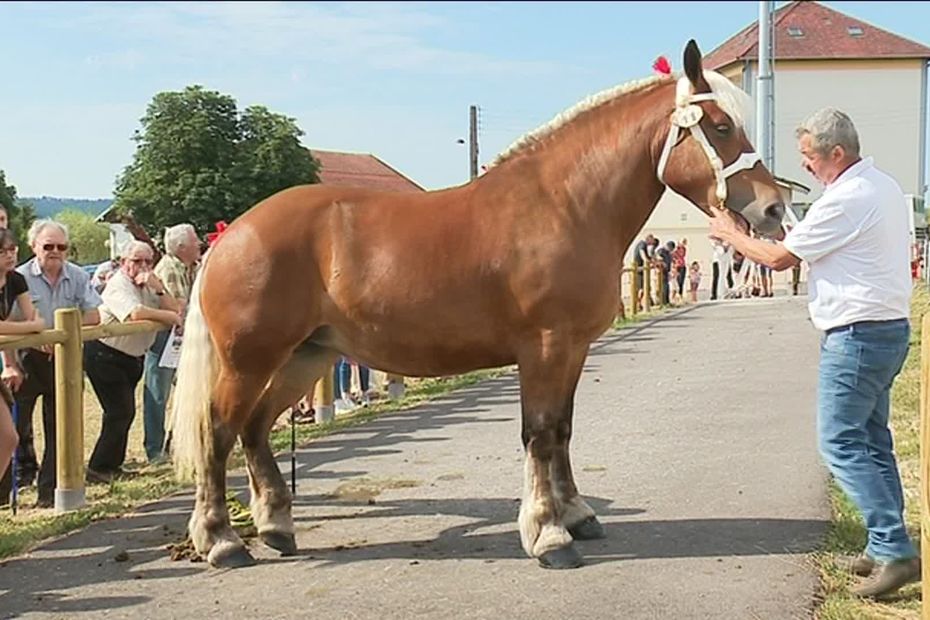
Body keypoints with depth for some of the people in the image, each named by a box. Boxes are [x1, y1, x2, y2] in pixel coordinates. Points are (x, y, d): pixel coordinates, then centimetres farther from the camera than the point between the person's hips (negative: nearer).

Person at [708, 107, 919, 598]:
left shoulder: (844, 200, -18)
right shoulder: (884, 187, 13)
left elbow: (779, 258, -11)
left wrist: (730, 234, 3)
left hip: (856, 335, -10)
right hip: (888, 328, 10)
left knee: (839, 443, -6)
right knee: (871, 440, 14)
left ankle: (895, 549, -8)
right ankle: (886, 548, 19)